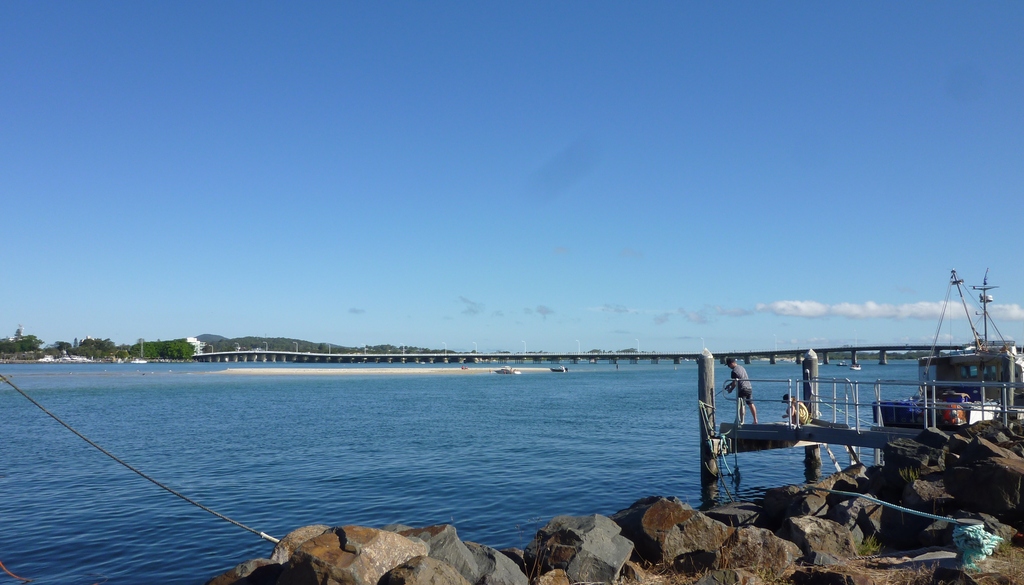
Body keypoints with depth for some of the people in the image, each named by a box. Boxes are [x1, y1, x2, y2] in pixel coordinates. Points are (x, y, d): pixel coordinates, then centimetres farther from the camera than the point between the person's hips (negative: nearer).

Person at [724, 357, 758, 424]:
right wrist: (729, 384, 26)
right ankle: (755, 420, 16)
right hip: (749, 388, 8)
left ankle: (742, 421, -2)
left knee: (741, 406, -3)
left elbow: (734, 383, -12)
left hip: (742, 390, -8)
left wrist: (730, 390, 4)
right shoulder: (741, 367, 14)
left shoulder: (734, 371, -14)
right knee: (751, 404, 13)